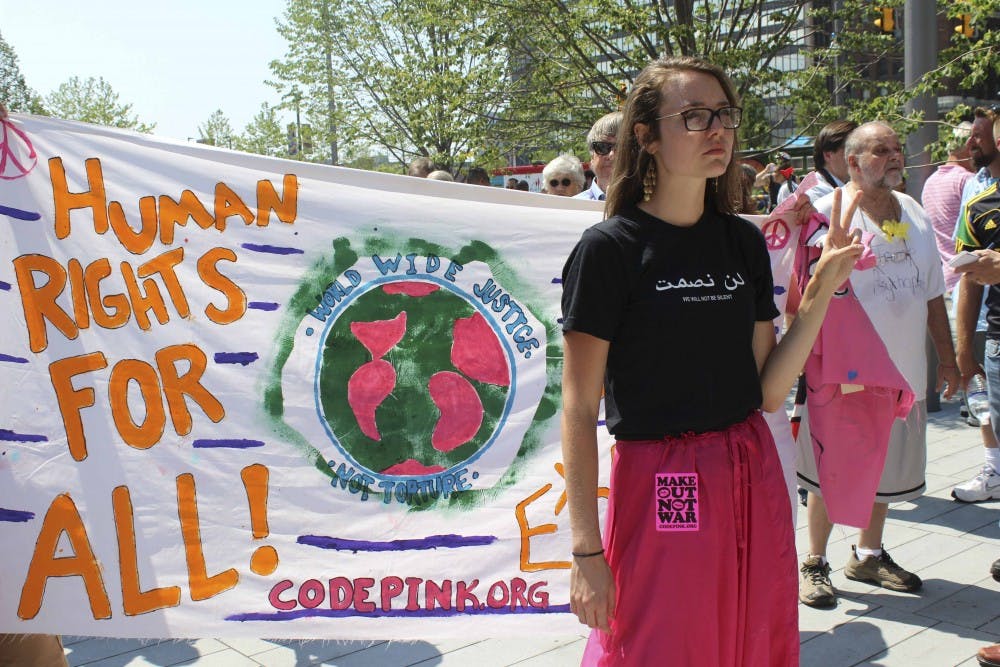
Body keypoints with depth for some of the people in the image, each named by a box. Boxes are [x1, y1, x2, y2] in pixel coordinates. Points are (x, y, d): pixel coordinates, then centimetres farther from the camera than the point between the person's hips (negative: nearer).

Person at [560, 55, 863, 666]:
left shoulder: (744, 241, 6)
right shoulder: (611, 248, -11)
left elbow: (768, 390, 5)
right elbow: (579, 410, -11)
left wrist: (823, 290, -4)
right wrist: (587, 551, -14)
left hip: (754, 480, 6)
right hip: (658, 488, -5)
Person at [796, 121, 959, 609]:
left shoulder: (915, 214, 12)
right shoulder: (829, 213, -9)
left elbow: (933, 294, 17)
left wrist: (947, 357, 17)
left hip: (903, 368, 7)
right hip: (846, 370, -7)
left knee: (885, 466, 16)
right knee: (832, 471, 1)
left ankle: (868, 555, 33)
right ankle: (814, 563, 16)